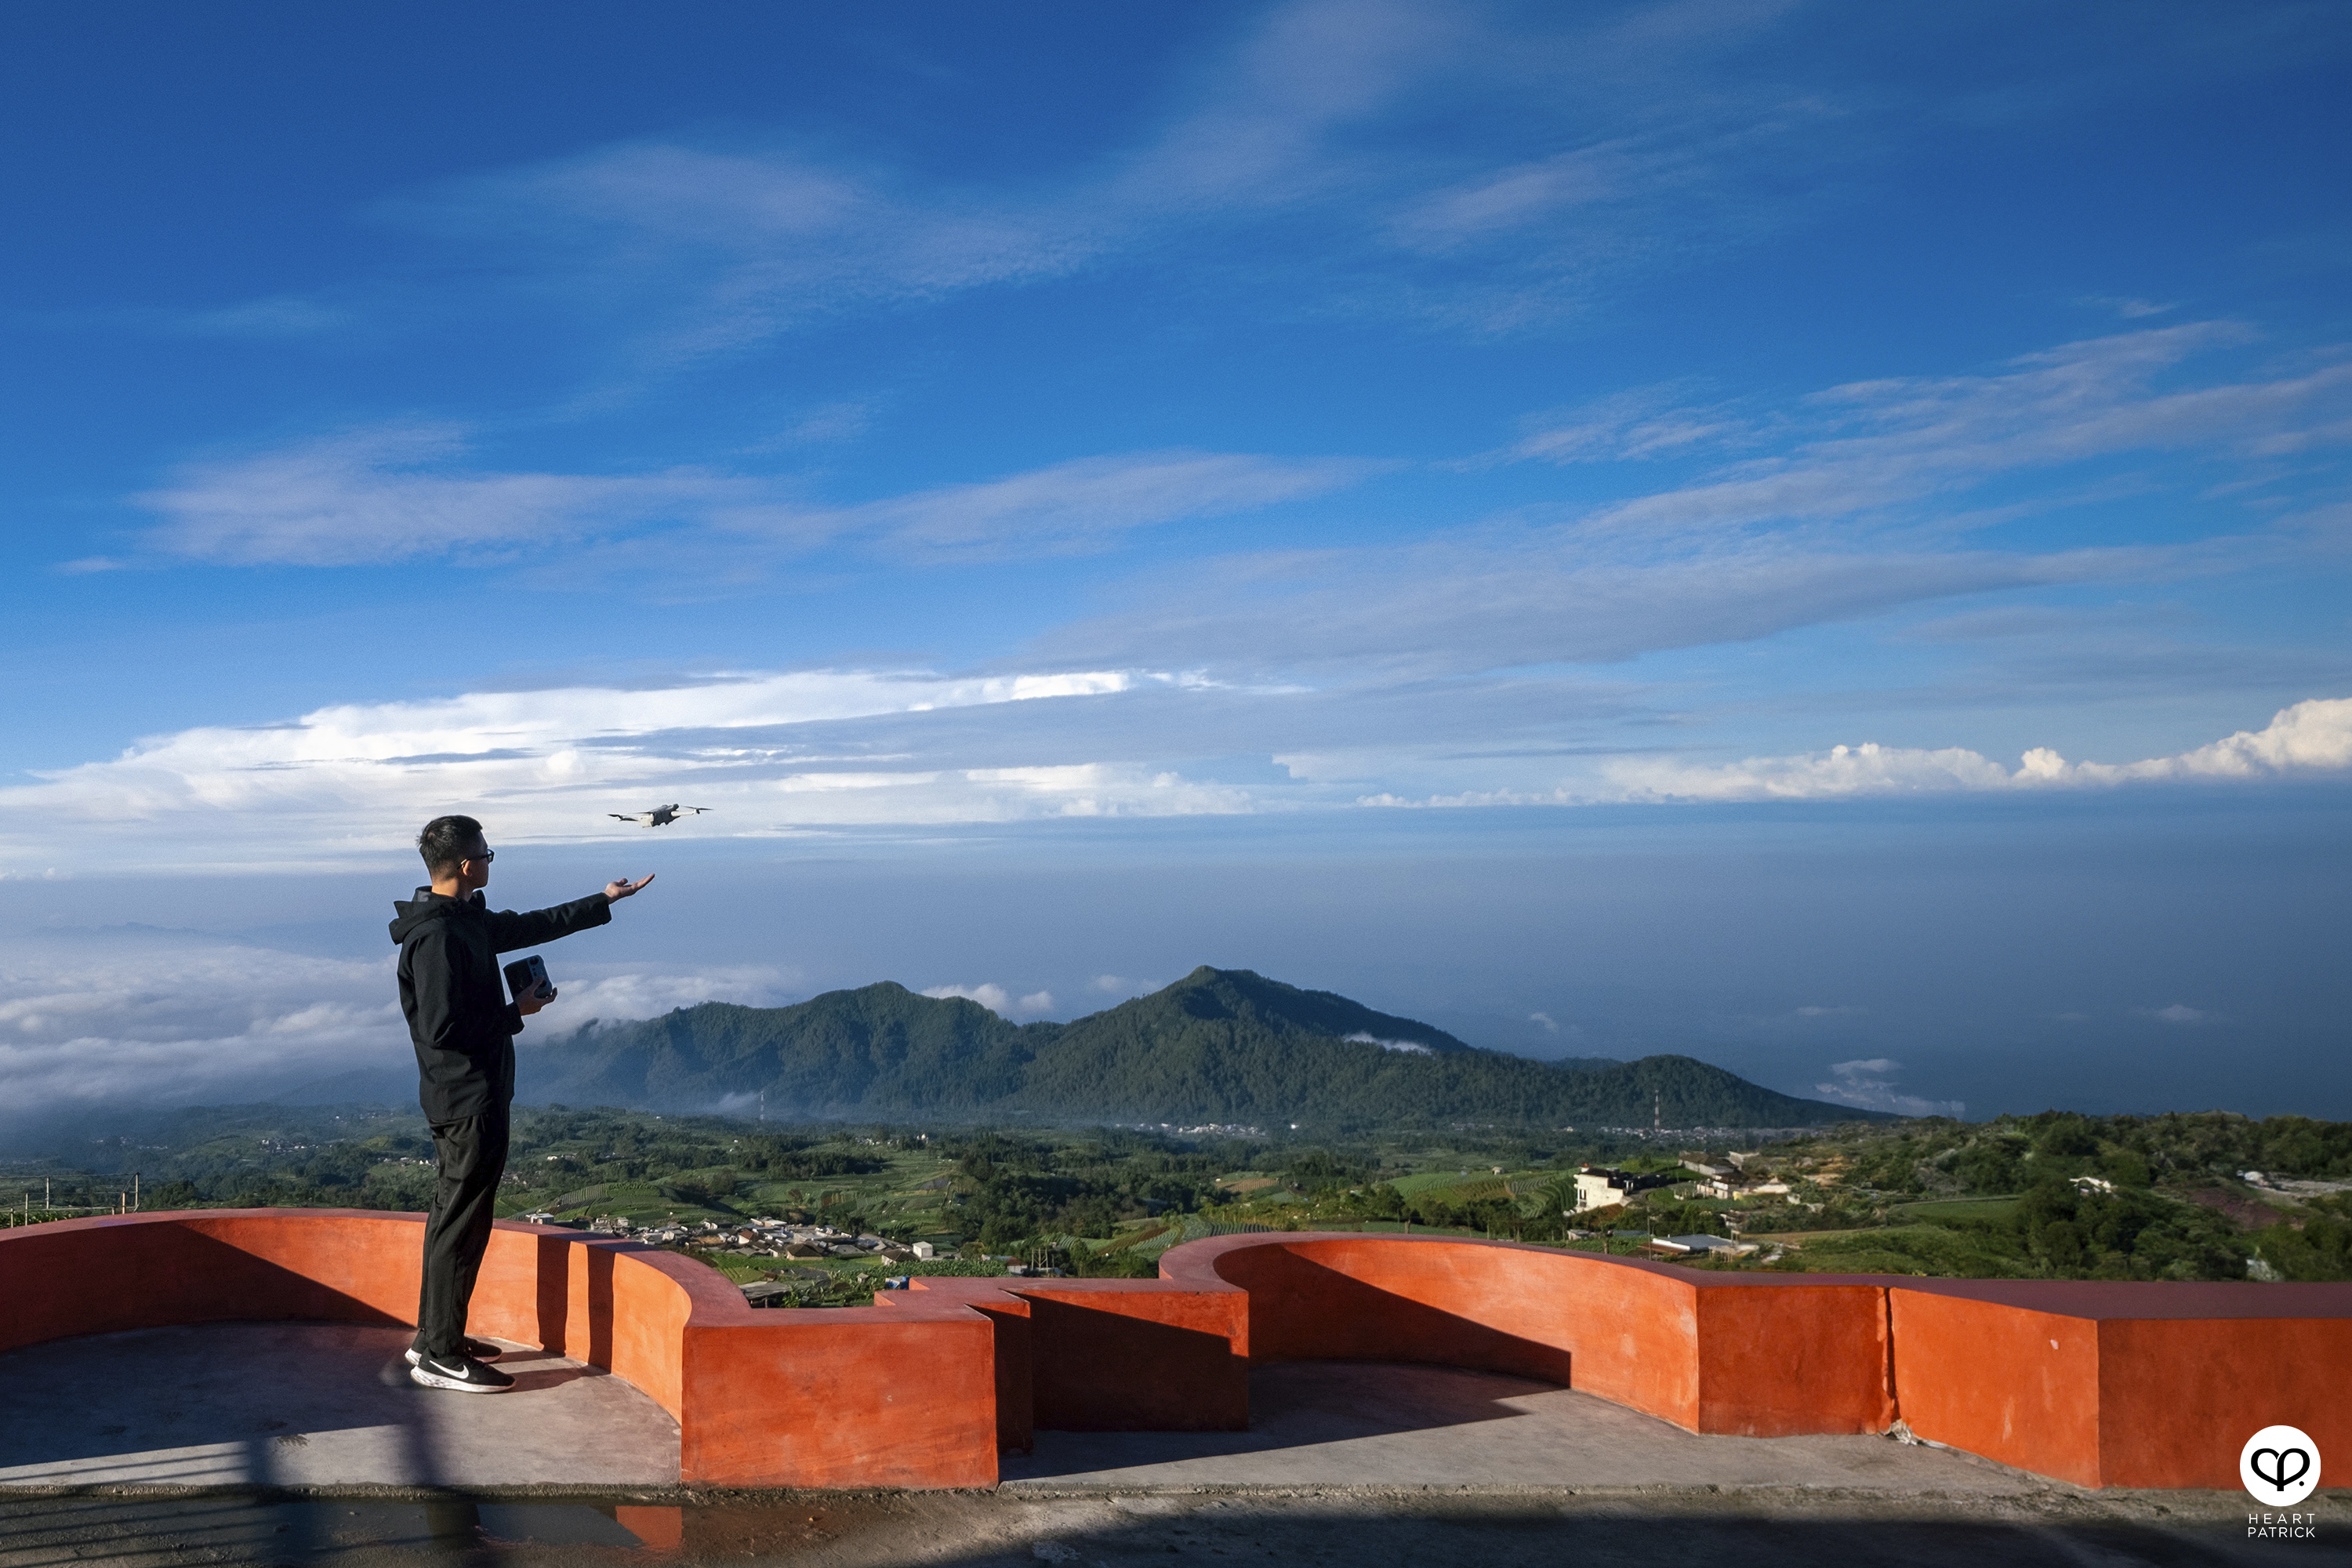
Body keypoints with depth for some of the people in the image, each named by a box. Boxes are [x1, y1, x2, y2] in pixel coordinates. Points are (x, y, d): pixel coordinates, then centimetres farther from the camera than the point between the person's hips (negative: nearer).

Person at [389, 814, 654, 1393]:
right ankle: (440, 1357, 4)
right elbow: (443, 1029, -26)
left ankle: (434, 1336, 29)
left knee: (454, 1214, 18)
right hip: (469, 1097, -11)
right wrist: (515, 1014, -14)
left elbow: (532, 925, 23)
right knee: (462, 1222, -4)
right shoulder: (438, 937, -22)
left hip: (467, 1096, 11)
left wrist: (602, 902, 30)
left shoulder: (468, 921, 9)